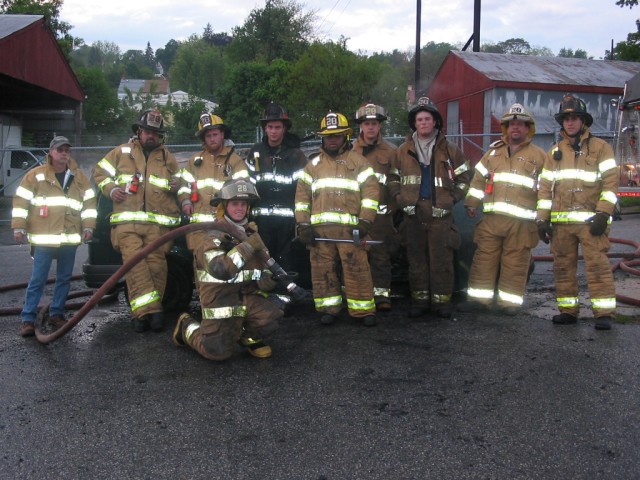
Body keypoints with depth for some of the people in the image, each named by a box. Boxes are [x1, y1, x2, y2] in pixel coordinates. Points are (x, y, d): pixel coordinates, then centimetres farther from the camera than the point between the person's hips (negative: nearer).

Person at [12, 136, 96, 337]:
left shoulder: (79, 176, 10)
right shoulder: (36, 175, 1)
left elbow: (89, 201, 14)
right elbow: (21, 201, 2)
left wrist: (88, 226, 8)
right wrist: (18, 227, -3)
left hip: (70, 239, 3)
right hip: (43, 238, -3)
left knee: (64, 279, 9)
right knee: (37, 280, -3)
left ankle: (56, 314, 21)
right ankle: (28, 319, 4)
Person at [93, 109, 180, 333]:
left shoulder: (167, 157, 19)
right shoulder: (121, 152, 15)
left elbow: (179, 181, 28)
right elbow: (100, 172, 21)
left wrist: (175, 186, 4)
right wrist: (111, 189, 3)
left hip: (159, 222, 1)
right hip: (127, 221, -1)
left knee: (156, 264, -7)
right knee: (134, 262, -17)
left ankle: (143, 312, 1)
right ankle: (151, 310, -22)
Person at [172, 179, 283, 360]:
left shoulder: (251, 233, 10)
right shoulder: (213, 237, -12)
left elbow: (262, 268, 18)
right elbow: (220, 270, -30)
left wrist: (267, 279, -6)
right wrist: (248, 246, -30)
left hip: (247, 296, 5)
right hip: (220, 300, -5)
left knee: (271, 316, -23)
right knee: (218, 351, -10)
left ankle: (249, 337, 10)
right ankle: (187, 327, 20)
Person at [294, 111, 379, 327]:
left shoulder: (358, 161, 8)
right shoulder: (313, 164, 17)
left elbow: (371, 191, 1)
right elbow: (302, 195, 13)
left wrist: (365, 221, -9)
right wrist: (303, 224, 3)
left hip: (349, 227, -3)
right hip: (320, 228, 3)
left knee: (357, 269, -4)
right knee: (322, 269, 6)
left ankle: (364, 310, 6)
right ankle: (329, 307, 18)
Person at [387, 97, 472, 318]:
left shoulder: (449, 150, 7)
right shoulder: (403, 151, 11)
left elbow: (464, 176, 12)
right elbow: (392, 178, 18)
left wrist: (453, 198, 2)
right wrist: (399, 197, 3)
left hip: (440, 215, -1)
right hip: (413, 215, 2)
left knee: (441, 260, -1)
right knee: (416, 260, 6)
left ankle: (442, 300, 10)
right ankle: (419, 300, 15)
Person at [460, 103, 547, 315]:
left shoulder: (539, 155, 7)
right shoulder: (493, 152, 16)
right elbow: (479, 179, 17)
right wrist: (471, 204, 9)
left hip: (521, 221, -3)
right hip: (492, 218, 3)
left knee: (515, 264, 1)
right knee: (484, 259, 3)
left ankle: (510, 302, 10)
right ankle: (479, 298, 9)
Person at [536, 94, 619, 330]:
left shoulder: (600, 147, 5)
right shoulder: (555, 152, 16)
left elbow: (610, 182, -3)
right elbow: (545, 186, 15)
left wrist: (603, 214, -13)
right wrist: (542, 218, 7)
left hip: (590, 220, -4)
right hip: (561, 221, 4)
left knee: (598, 265, -9)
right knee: (563, 266, 6)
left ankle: (604, 313, -4)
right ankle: (568, 310, 15)